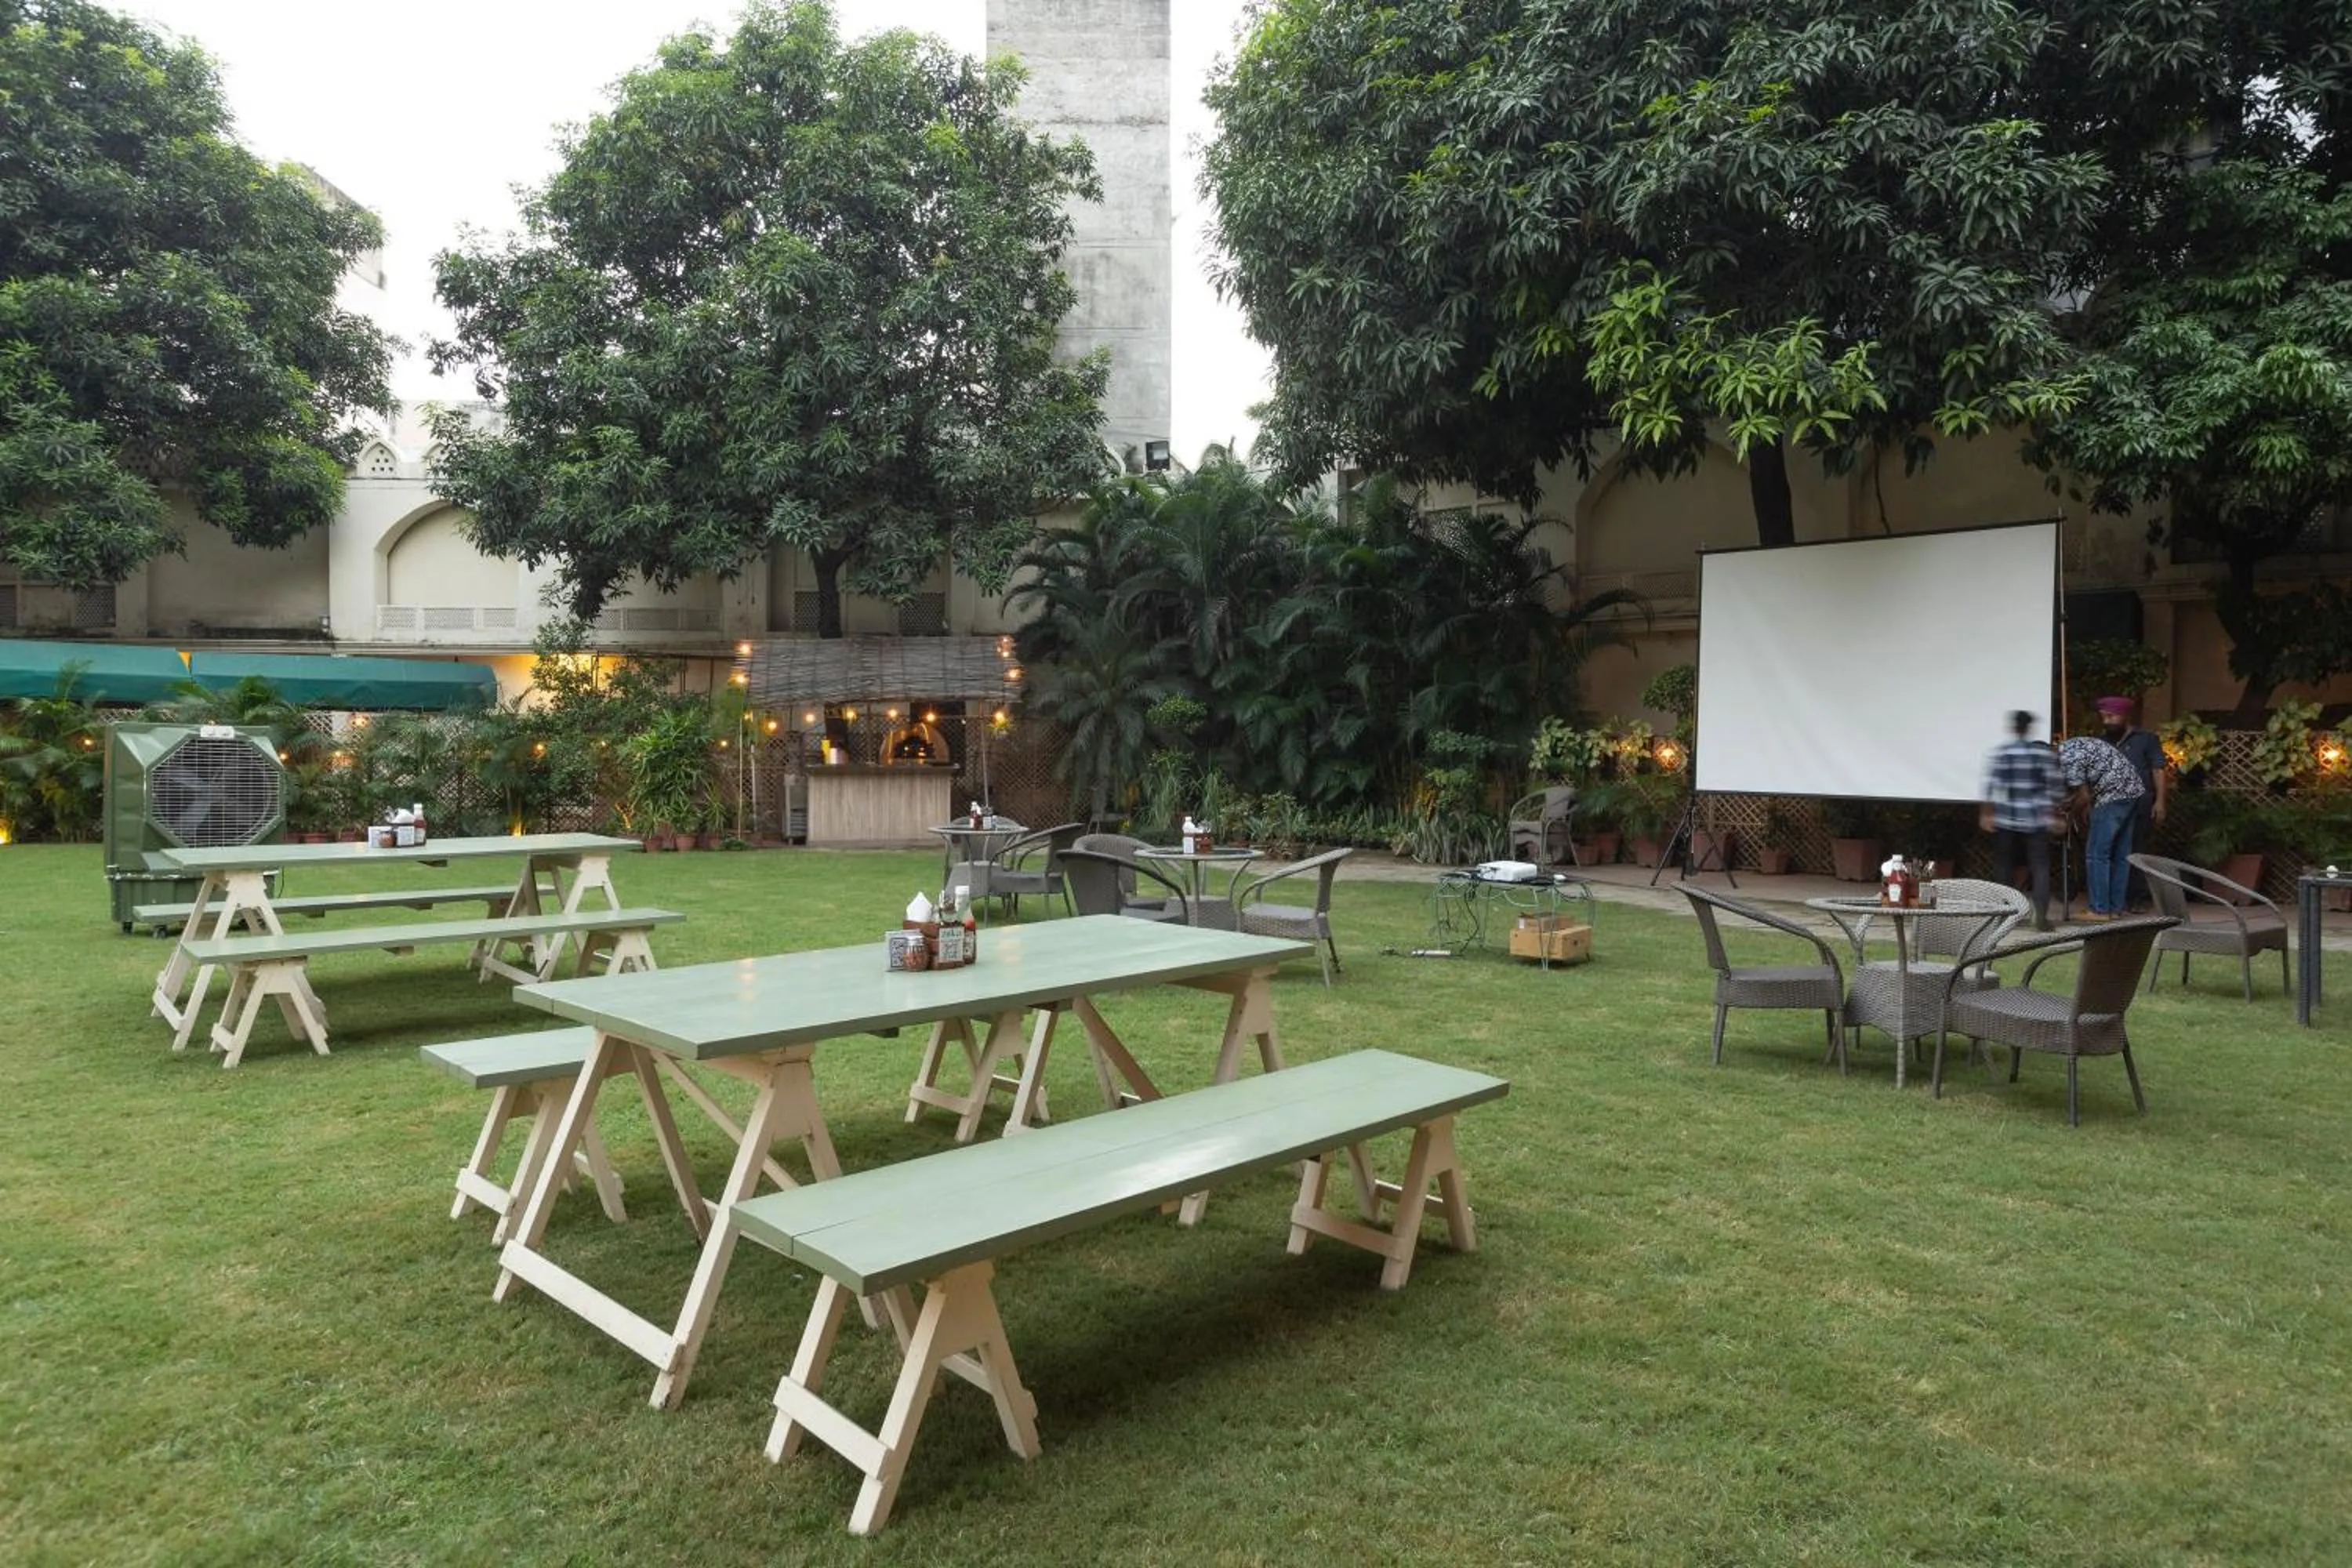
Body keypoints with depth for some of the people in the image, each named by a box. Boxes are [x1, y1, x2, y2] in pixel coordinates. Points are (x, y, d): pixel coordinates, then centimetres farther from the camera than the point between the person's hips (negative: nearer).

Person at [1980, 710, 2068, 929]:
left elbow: (1990, 785, -6)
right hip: (2037, 820, 0)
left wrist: (1986, 813, 0)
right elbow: (2056, 786, 4)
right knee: (2040, 867, 2)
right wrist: (2055, 815, 14)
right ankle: (2041, 915, -9)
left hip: (2006, 820, 0)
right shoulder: (2045, 753, 1)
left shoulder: (1999, 752, -4)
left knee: (2004, 867, 10)